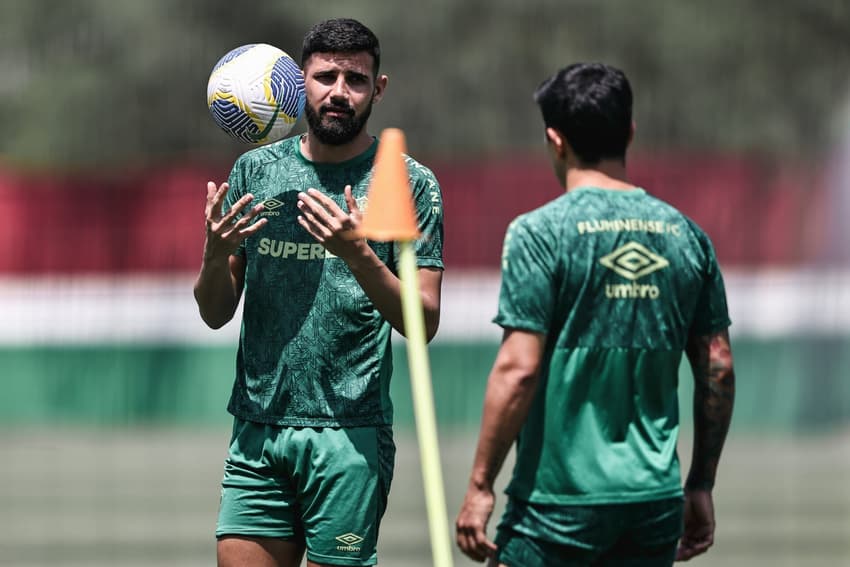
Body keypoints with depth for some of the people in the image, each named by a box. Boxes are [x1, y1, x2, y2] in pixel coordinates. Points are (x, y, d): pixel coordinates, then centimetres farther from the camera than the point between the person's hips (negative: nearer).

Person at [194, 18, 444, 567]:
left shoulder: (410, 184, -1)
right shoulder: (256, 170, 10)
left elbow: (423, 323, -7)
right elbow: (216, 313, 11)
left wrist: (356, 253, -22)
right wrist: (216, 251, -10)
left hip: (350, 435, -3)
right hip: (258, 427, 3)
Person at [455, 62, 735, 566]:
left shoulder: (539, 232, -8)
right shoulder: (685, 235, 7)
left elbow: (518, 370, -13)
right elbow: (719, 370, 9)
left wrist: (480, 484, -7)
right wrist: (702, 485, 17)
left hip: (559, 499, -5)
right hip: (656, 498, 5)